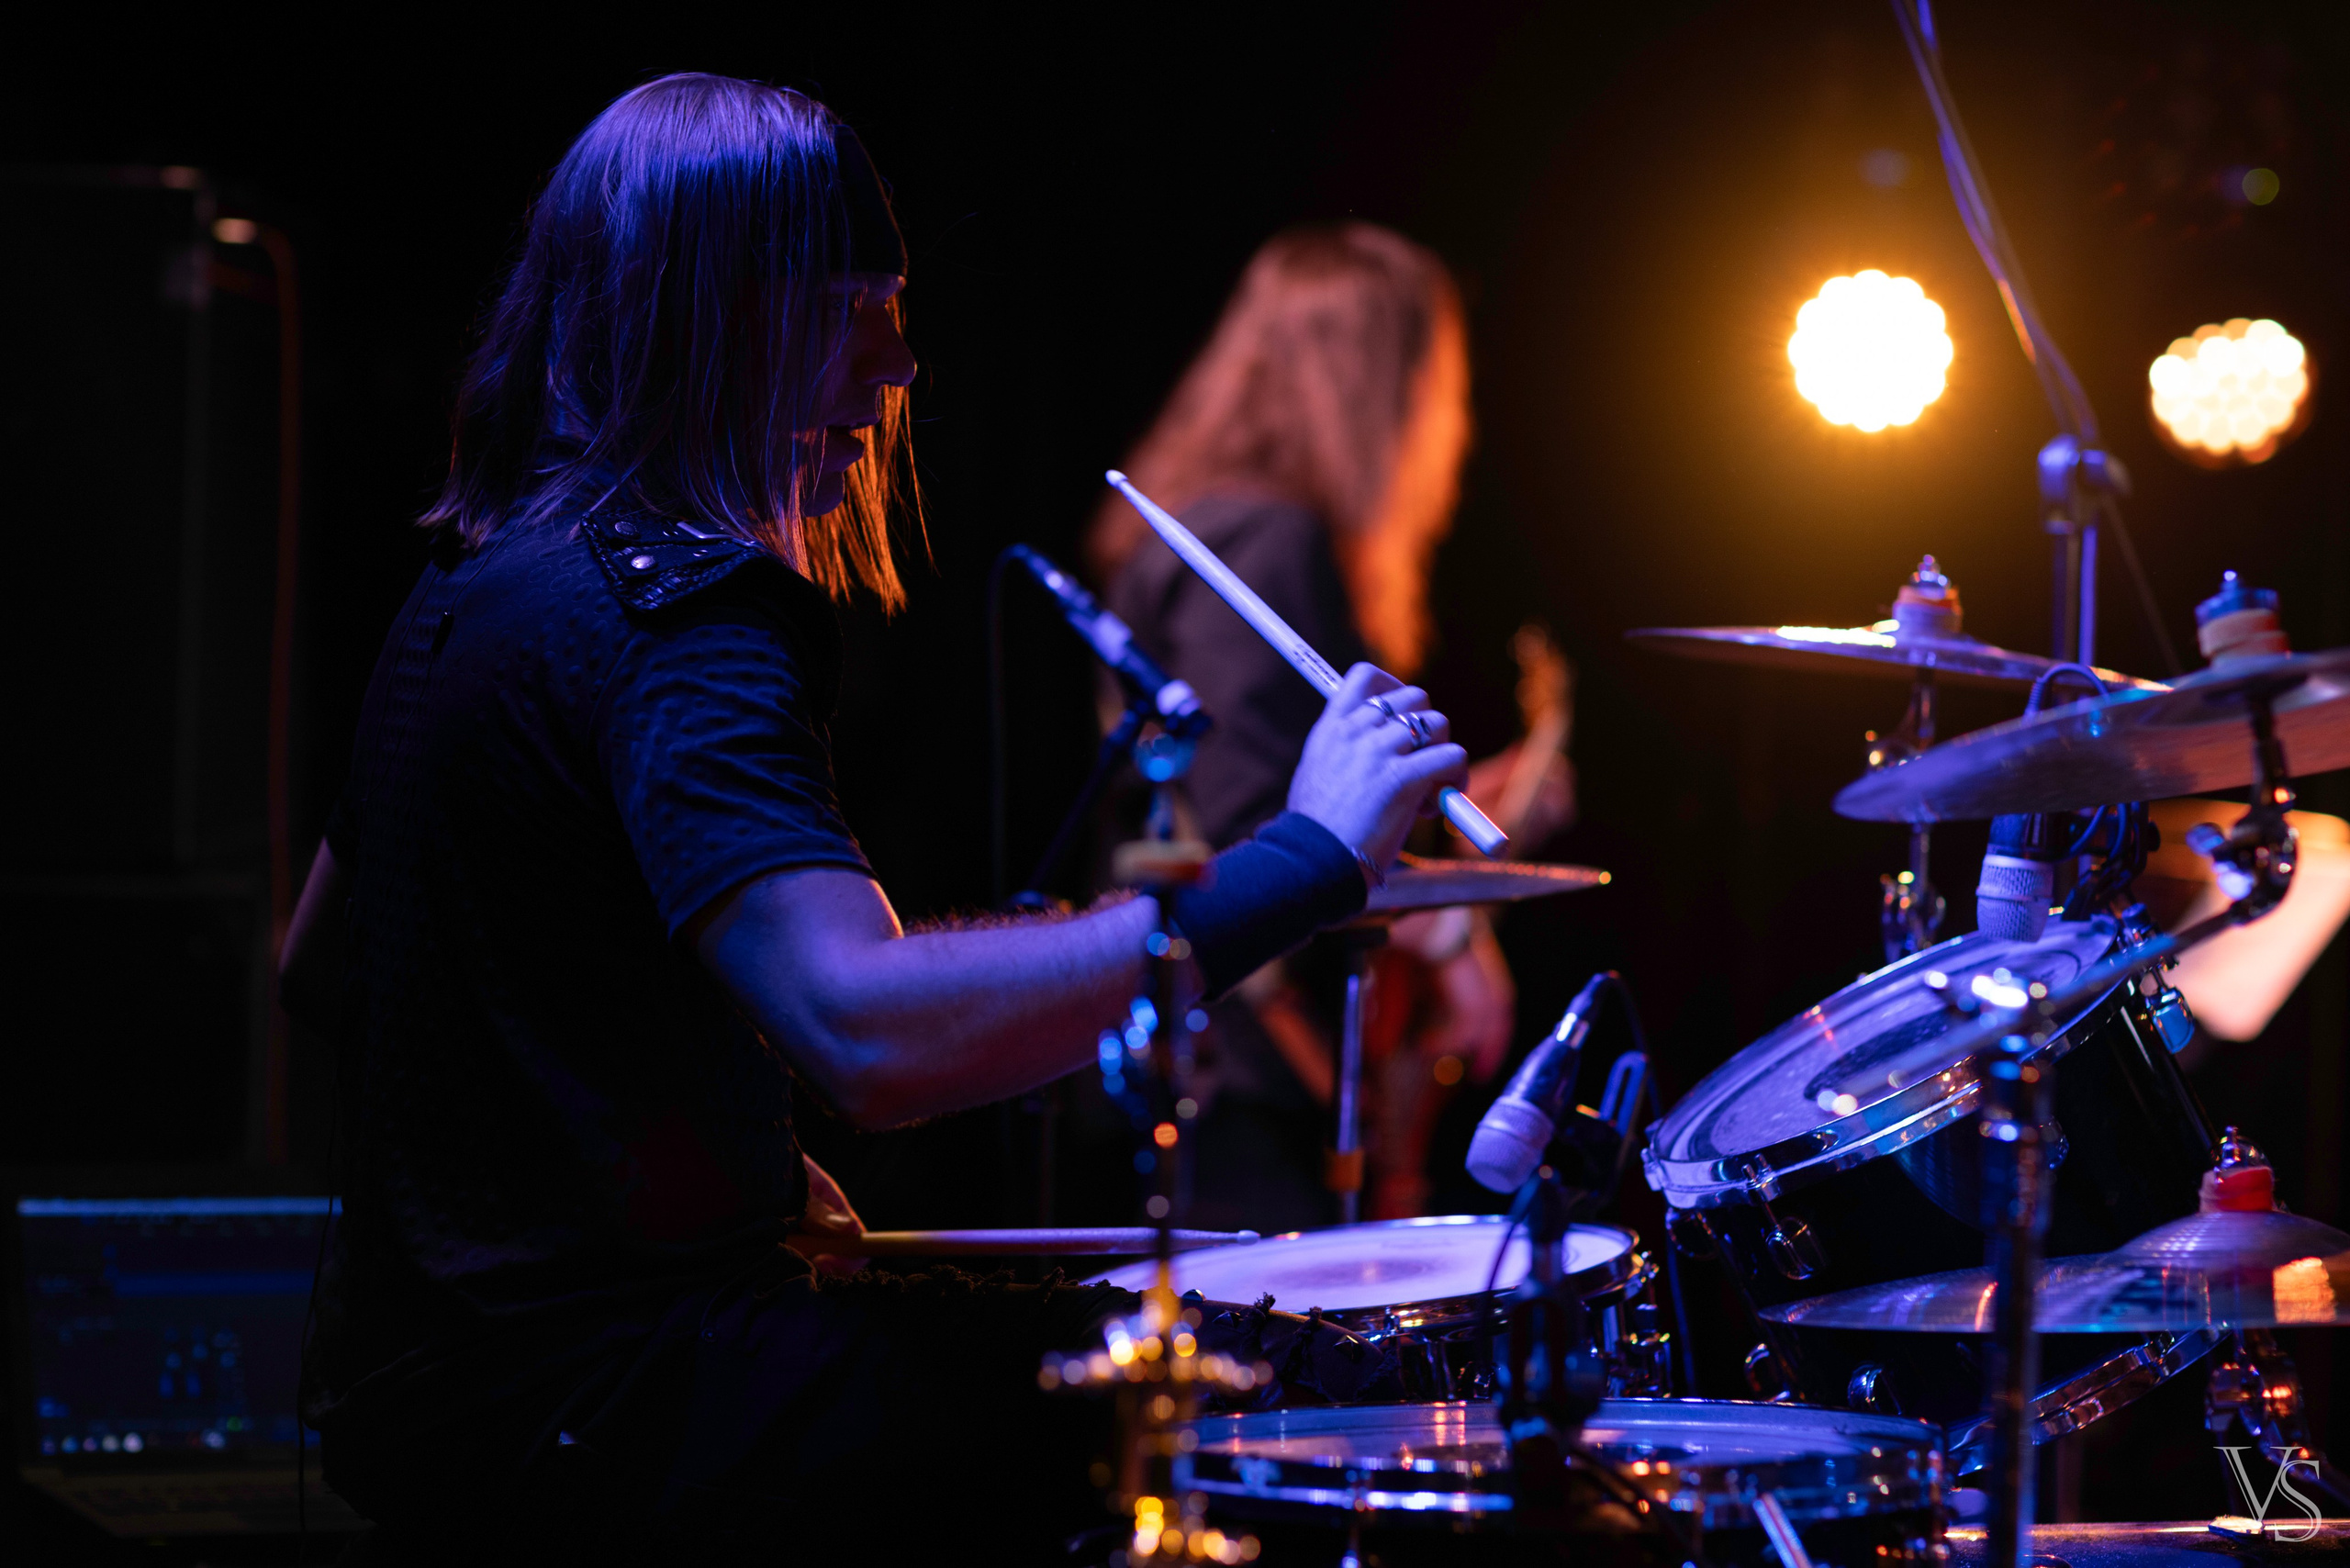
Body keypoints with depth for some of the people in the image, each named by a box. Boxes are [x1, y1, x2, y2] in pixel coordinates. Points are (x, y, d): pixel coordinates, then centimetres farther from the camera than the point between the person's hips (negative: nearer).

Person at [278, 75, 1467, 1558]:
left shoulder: (470, 583, 13)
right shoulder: (668, 620, -19)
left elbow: (324, 968, 25)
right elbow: (870, 1031, -34)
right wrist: (1302, 859, -31)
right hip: (566, 1404, -11)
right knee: (1313, 1414, -16)